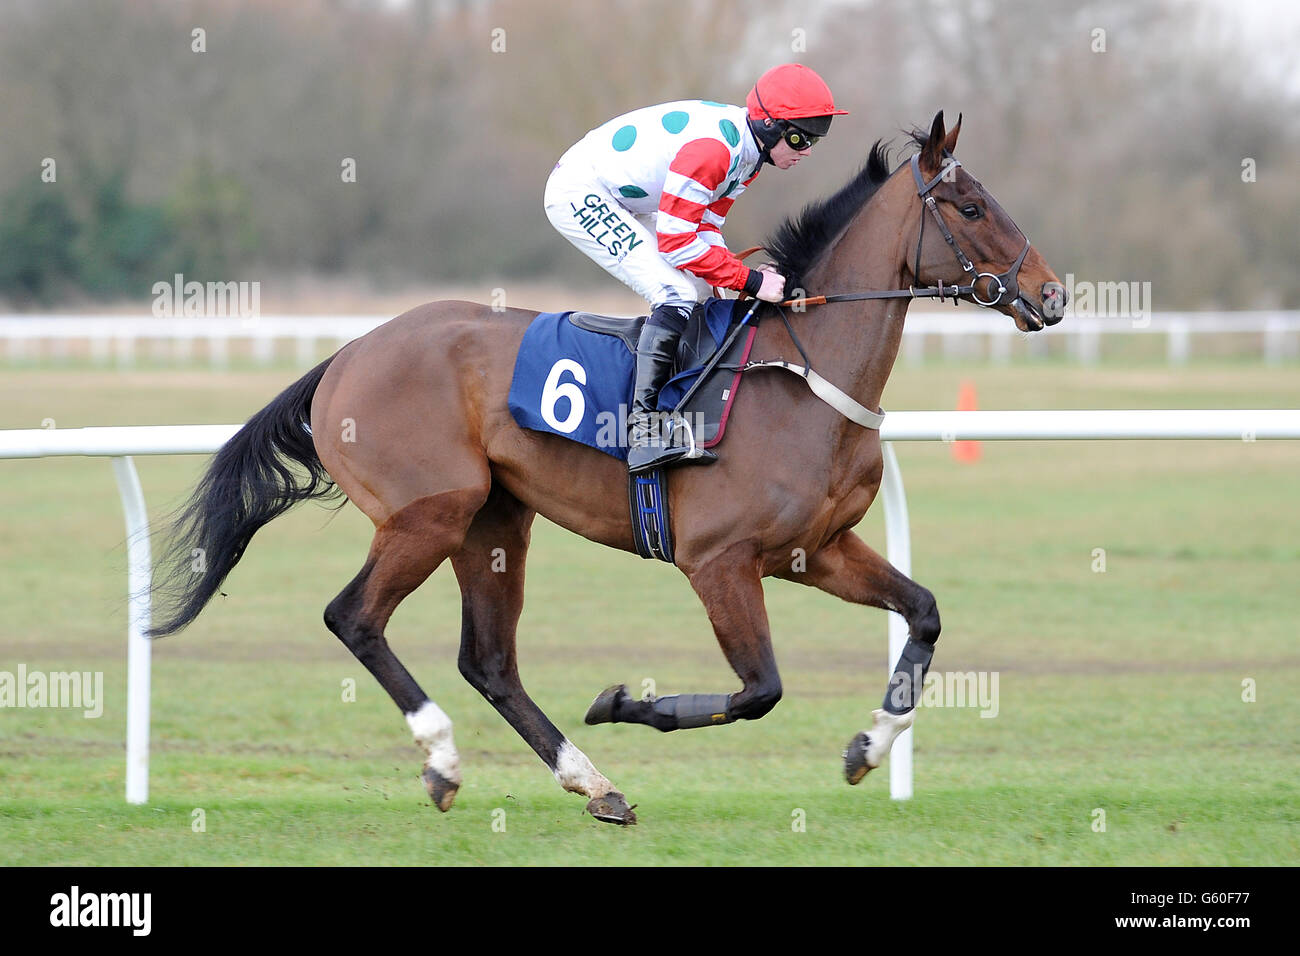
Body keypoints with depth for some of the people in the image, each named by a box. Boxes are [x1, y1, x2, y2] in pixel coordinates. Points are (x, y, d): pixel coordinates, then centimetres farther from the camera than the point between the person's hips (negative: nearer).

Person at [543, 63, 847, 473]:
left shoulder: (747, 150, 2)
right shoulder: (712, 147, -29)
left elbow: (704, 230, 6)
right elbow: (677, 242, -29)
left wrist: (750, 277, -10)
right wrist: (750, 281, -26)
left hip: (618, 202, 11)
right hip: (579, 193, -11)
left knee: (702, 289, 10)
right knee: (678, 293, -21)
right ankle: (643, 431, -27)